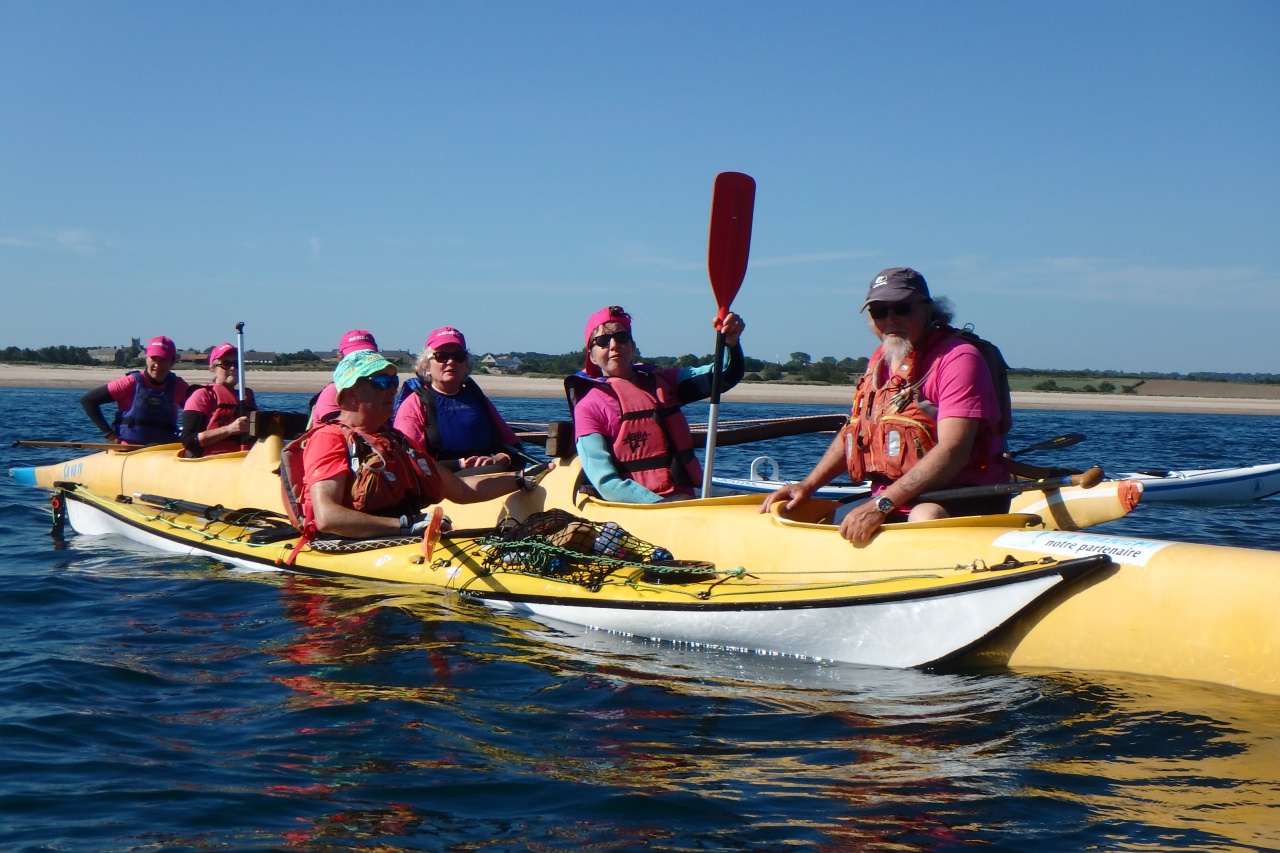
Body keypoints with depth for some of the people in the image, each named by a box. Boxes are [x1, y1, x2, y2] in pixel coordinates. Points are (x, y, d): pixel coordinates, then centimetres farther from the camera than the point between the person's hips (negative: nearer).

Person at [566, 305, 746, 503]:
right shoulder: (589, 407, 4)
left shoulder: (662, 381, 20)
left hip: (684, 501, 6)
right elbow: (606, 483, -6)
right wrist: (660, 506, -18)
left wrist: (731, 343, -9)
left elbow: (726, 375, 13)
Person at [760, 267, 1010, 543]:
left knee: (926, 517, -39)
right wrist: (807, 485, 10)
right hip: (891, 505, 8)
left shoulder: (958, 358, -12)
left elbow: (953, 451, -23)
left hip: (963, 500, -7)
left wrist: (882, 504, -29)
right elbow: (853, 432, 24)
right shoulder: (880, 359, 14)